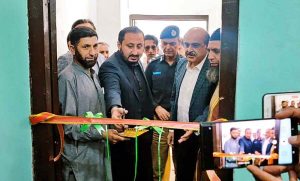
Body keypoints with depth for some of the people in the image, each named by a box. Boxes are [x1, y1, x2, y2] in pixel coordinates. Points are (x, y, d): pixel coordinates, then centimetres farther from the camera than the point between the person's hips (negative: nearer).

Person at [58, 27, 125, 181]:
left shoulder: (93, 75, 11)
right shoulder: (68, 78, -17)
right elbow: (67, 125, -20)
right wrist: (101, 134, -22)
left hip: (98, 152, 8)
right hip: (80, 159, -8)